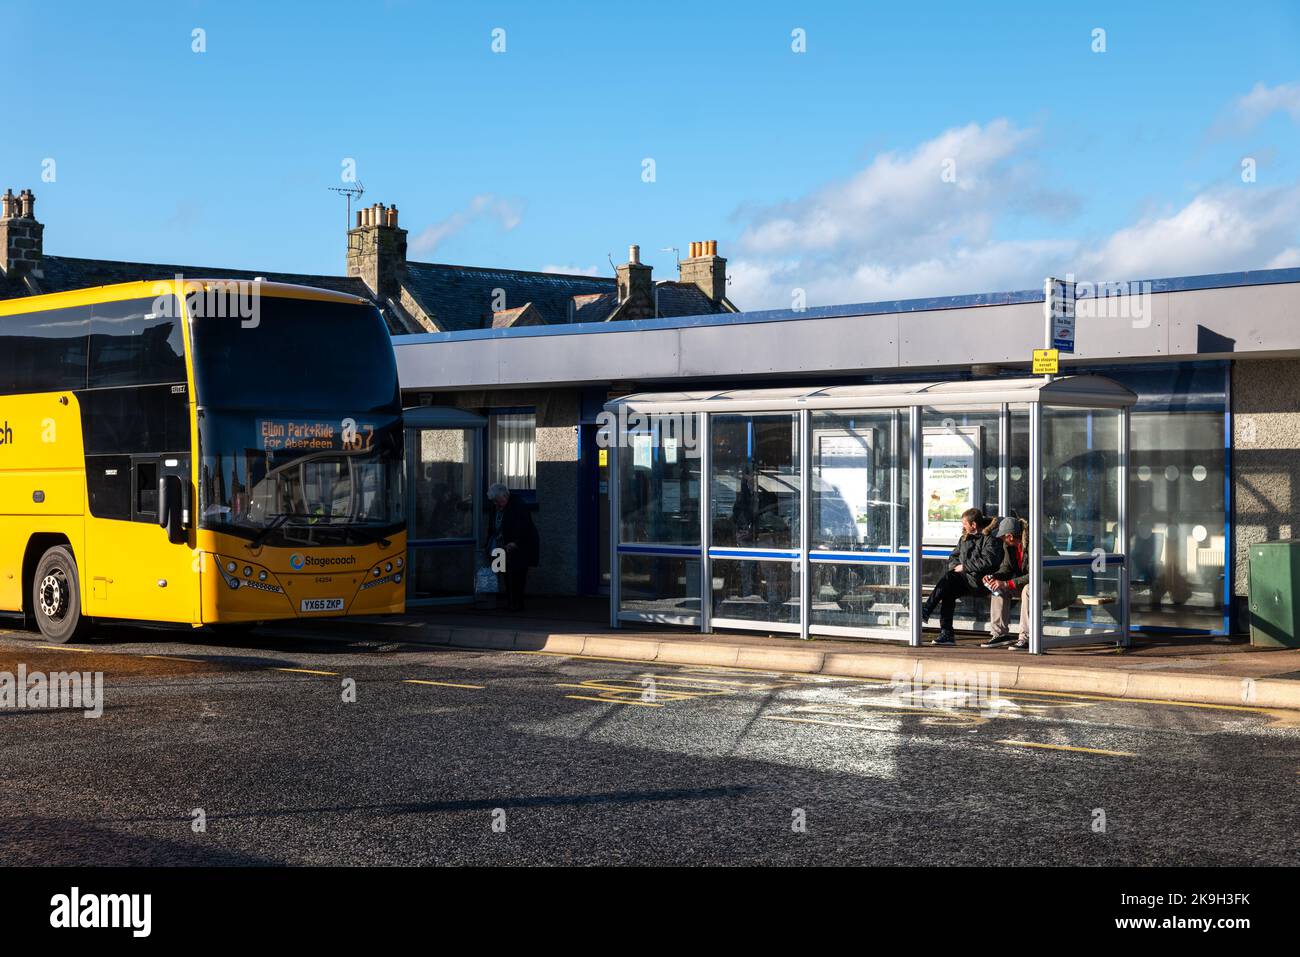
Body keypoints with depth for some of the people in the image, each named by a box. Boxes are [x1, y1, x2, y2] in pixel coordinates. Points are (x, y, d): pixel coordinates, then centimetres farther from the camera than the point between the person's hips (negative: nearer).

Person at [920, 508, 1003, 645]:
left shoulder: (990, 539, -2)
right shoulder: (965, 538, 23)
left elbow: (988, 562, -15)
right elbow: (953, 557, 29)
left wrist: (964, 566, -10)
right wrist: (955, 566, 5)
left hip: (979, 581, -7)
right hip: (963, 580, 7)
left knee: (949, 577, -28)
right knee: (948, 593, -25)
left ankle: (925, 612, -26)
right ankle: (946, 634, -27)